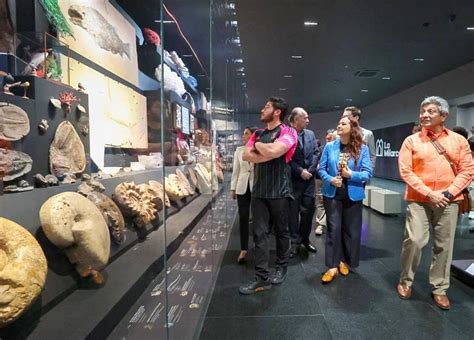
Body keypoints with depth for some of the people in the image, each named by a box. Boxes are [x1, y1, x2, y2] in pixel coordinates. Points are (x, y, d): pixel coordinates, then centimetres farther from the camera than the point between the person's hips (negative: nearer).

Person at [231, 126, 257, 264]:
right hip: (242, 187, 3)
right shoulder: (239, 150, 6)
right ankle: (243, 249, 12)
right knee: (243, 218, 3)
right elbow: (235, 170, 8)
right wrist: (233, 188, 6)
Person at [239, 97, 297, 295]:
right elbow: (246, 156, 0)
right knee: (260, 234, 2)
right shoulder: (258, 134, 14)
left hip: (279, 191, -5)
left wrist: (258, 145, -4)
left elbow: (273, 151, -23)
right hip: (258, 190, 5)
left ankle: (281, 268, 30)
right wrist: (267, 153, -12)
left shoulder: (288, 132, -5)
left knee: (281, 231, 11)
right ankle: (262, 278, 9)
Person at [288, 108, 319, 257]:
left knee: (308, 210, 11)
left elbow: (316, 153, 7)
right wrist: (300, 171, -14)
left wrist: (310, 170, -6)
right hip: (293, 179, -5)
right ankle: (295, 241, 17)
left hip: (309, 178, 5)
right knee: (293, 212, 4)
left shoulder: (310, 134, 11)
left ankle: (305, 239, 28)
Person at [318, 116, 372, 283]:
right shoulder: (330, 146, -1)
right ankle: (332, 266, 10)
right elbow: (322, 168, 0)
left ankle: (345, 261, 31)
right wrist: (330, 179, -17)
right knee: (333, 228, 2)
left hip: (353, 194, 0)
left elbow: (368, 172, -6)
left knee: (351, 229, 11)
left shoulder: (362, 148, -5)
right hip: (332, 193, 0)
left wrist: (352, 175, -22)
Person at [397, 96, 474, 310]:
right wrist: (429, 194, -12)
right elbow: (405, 171, -5)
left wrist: (448, 193, -9)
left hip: (448, 201, 2)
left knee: (444, 245, 7)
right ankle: (405, 281, 13)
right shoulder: (411, 141, 2)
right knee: (414, 240, -8)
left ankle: (439, 288, 22)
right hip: (419, 200, -2)